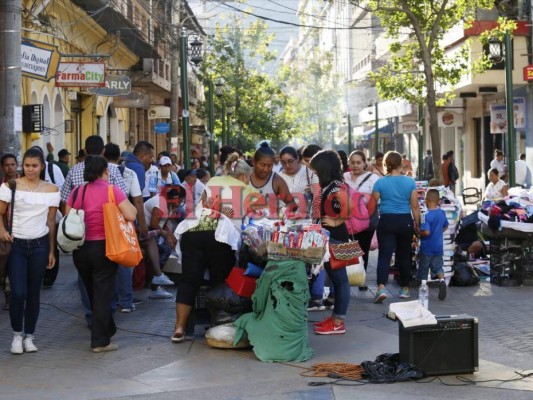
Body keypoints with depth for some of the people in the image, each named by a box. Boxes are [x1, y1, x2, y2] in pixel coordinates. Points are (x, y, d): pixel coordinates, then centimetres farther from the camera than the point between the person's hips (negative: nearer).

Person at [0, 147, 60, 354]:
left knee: (33, 292, 7)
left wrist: (52, 251, 6)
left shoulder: (51, 190, 4)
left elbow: (51, 221, 7)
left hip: (39, 245, 2)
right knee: (18, 292, -8)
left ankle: (29, 336, 20)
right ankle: (17, 334, 12)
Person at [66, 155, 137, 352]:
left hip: (80, 249, 4)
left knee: (92, 293, 19)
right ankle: (100, 341, 1)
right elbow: (131, 215, -15)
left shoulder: (76, 192, 2)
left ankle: (107, 330, 34)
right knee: (103, 295, 2)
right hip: (104, 247, -4)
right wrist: (128, 204, 4)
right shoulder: (112, 190, -9)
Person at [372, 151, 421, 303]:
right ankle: (405, 289, 23)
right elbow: (415, 206, -1)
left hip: (386, 221, -1)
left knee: (384, 255, -4)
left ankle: (381, 287, -22)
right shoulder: (410, 182, -1)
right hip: (405, 222, 2)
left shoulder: (380, 183, -4)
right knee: (404, 256, 14)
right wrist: (417, 223, 9)